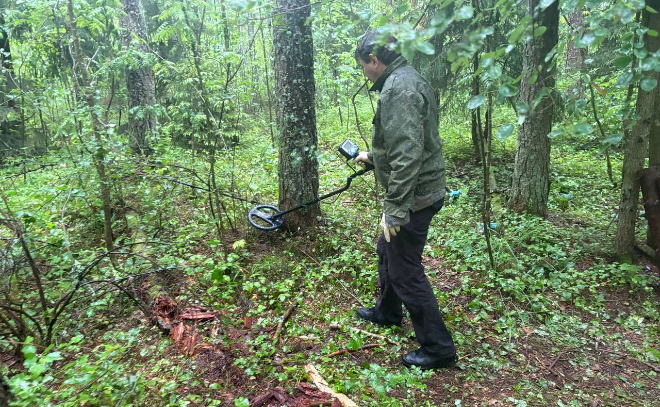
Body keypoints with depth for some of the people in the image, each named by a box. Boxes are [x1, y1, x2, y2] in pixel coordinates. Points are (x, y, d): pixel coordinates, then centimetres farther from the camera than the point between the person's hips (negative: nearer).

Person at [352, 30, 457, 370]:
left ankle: (438, 348, 16)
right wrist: (372, 156, 37)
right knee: (387, 251, 25)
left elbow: (407, 154, -30)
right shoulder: (406, 80, 14)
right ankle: (387, 311, 47)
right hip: (421, 190, 11)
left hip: (413, 196, -11)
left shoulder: (398, 89, -21)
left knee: (406, 271, 0)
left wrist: (395, 210, -27)